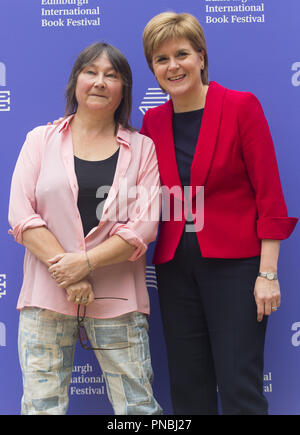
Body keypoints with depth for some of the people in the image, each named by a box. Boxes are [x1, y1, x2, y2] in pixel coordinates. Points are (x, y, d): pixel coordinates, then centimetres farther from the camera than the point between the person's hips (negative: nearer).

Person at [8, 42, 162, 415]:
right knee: (41, 406, 5)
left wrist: (84, 262, -15)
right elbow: (21, 214, -2)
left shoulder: (142, 148, 7)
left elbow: (145, 226, -3)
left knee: (137, 407, 3)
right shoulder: (41, 140, 8)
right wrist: (66, 271, -12)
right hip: (46, 296, 1)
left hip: (117, 300, 0)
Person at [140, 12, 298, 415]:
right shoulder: (153, 120, 8)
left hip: (233, 262, -4)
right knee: (189, 389, 11)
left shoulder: (242, 106, -6)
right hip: (175, 264, 5)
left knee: (240, 389, -2)